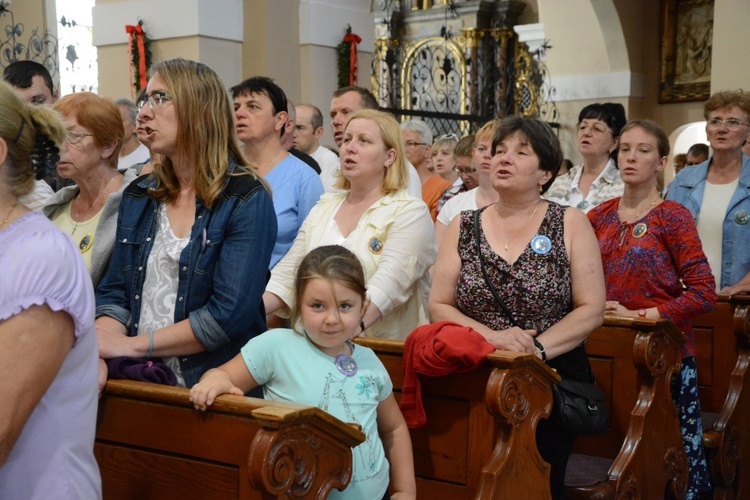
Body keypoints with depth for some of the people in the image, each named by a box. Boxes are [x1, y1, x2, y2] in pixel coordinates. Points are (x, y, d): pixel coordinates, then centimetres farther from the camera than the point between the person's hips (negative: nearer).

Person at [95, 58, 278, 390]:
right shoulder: (137, 197, 12)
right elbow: (114, 291, 10)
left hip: (211, 387, -4)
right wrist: (99, 357, -9)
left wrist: (132, 345, -13)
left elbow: (229, 315, -15)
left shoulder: (247, 199, -8)